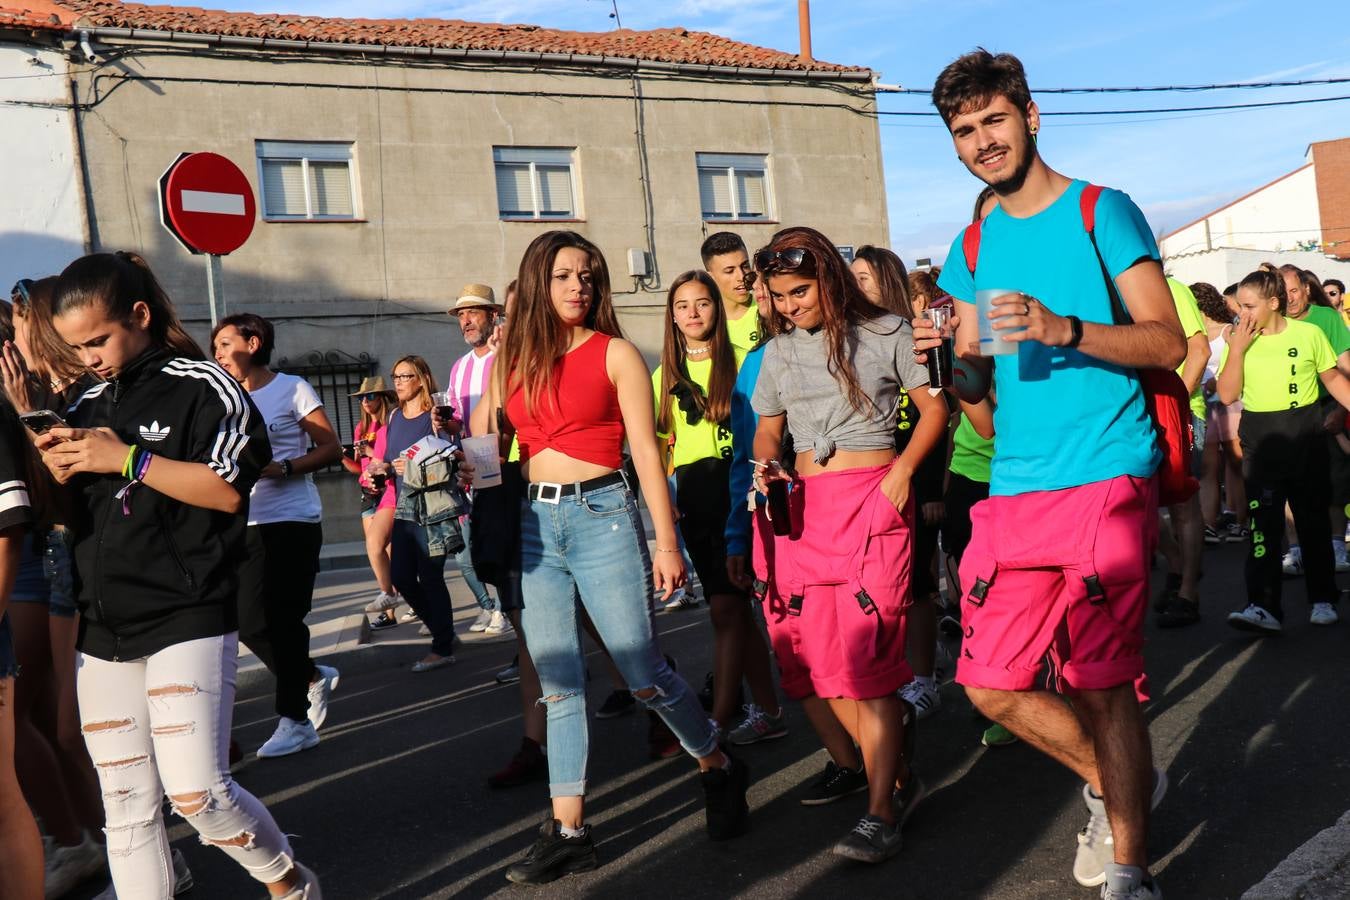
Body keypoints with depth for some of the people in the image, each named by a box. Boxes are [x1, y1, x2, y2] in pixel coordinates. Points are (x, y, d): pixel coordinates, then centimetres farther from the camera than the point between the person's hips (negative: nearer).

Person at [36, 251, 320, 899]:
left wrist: (127, 459, -15)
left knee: (197, 792, -9)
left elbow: (227, 490, -15)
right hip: (104, 628, 6)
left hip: (188, 618, -6)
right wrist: (58, 473, -1)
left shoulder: (202, 388, -4)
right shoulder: (87, 406, 15)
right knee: (126, 806, 8)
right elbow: (76, 515, 19)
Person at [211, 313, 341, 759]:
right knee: (249, 622, 5)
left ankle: (295, 720, 7)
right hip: (245, 525, 7)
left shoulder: (292, 389, -2)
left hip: (291, 521, -6)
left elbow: (331, 448, -7)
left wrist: (281, 468, -19)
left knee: (280, 620, -6)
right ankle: (314, 678, 27)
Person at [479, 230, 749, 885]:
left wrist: (666, 541, -8)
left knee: (643, 673, -1)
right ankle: (568, 830, 15)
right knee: (558, 683, 7)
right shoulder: (514, 360, 10)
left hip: (601, 517, -4)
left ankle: (719, 770, 24)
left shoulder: (615, 353, 0)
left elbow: (645, 450, -4)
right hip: (535, 523, 4)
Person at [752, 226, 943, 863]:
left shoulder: (885, 334, 2)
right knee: (820, 655, 2)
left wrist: (903, 469, -11)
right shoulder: (778, 352, 14)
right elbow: (766, 430, 21)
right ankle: (898, 776, 20)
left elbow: (934, 408, 3)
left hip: (871, 497, -5)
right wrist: (764, 466, -1)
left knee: (865, 655, -11)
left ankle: (881, 813, -4)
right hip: (801, 503, 5)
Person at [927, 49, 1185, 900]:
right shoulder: (974, 246, 15)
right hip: (1013, 490, 5)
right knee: (993, 686, 5)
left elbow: (1168, 342, -5)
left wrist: (1063, 330, -21)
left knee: (1102, 684, -5)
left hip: (1106, 481, -5)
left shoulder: (1102, 212, 1)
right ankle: (1120, 783, 31)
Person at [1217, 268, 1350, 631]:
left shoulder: (1308, 333, -2)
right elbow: (1227, 394, -6)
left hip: (1306, 437, 0)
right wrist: (1237, 348, -12)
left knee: (1313, 520, 9)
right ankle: (1264, 607, -11)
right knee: (1263, 523, -7)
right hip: (1260, 441, 0)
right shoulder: (1239, 339, 2)